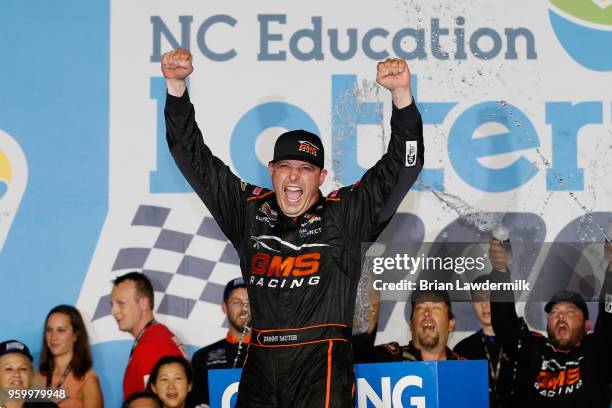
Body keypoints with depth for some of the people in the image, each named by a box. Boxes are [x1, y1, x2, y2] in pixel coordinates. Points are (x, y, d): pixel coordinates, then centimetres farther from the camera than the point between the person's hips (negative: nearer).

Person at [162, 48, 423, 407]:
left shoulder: (346, 213, 4)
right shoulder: (250, 210, 12)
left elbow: (402, 165, -2)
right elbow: (193, 157, 15)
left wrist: (402, 94, -15)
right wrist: (177, 87, 6)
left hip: (322, 367, -3)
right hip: (260, 367, 4)